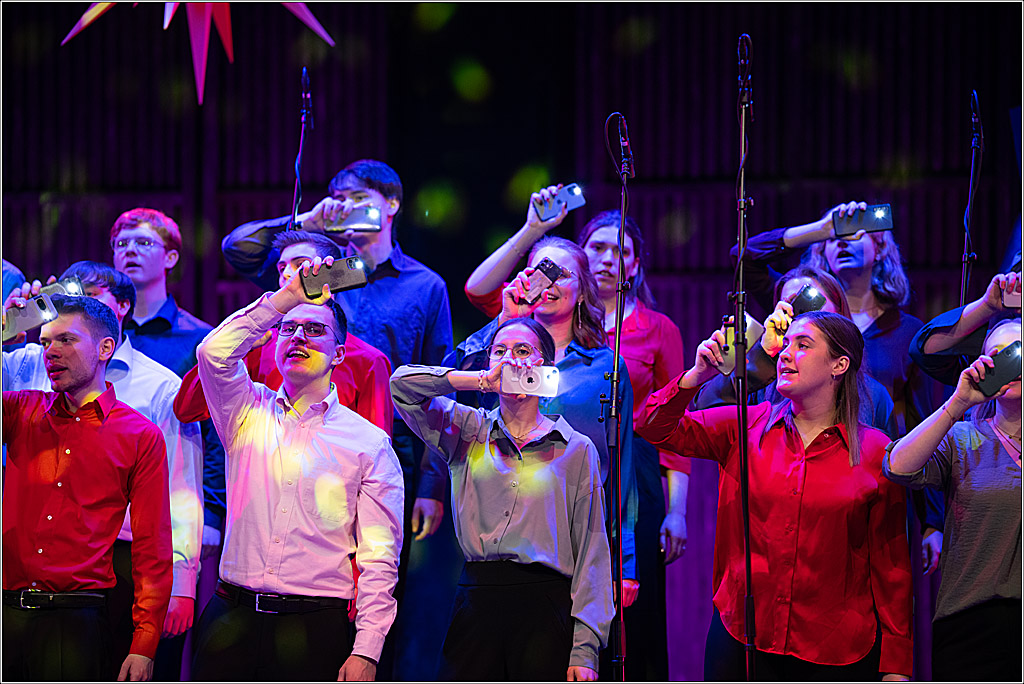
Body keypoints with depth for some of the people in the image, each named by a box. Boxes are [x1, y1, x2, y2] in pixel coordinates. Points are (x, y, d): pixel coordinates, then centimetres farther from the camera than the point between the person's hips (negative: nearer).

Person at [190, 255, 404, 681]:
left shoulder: (370, 442, 6)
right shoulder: (249, 414, 13)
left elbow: (379, 558, 0)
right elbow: (216, 351, -8)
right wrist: (286, 297, -7)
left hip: (315, 628, -2)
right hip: (233, 619, 2)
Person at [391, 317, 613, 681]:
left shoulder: (576, 449, 8)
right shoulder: (468, 431, 13)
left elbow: (591, 554, 4)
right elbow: (403, 383, 1)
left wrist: (585, 649, -5)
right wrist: (484, 379, -5)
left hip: (545, 608, -1)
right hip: (476, 606, 1)